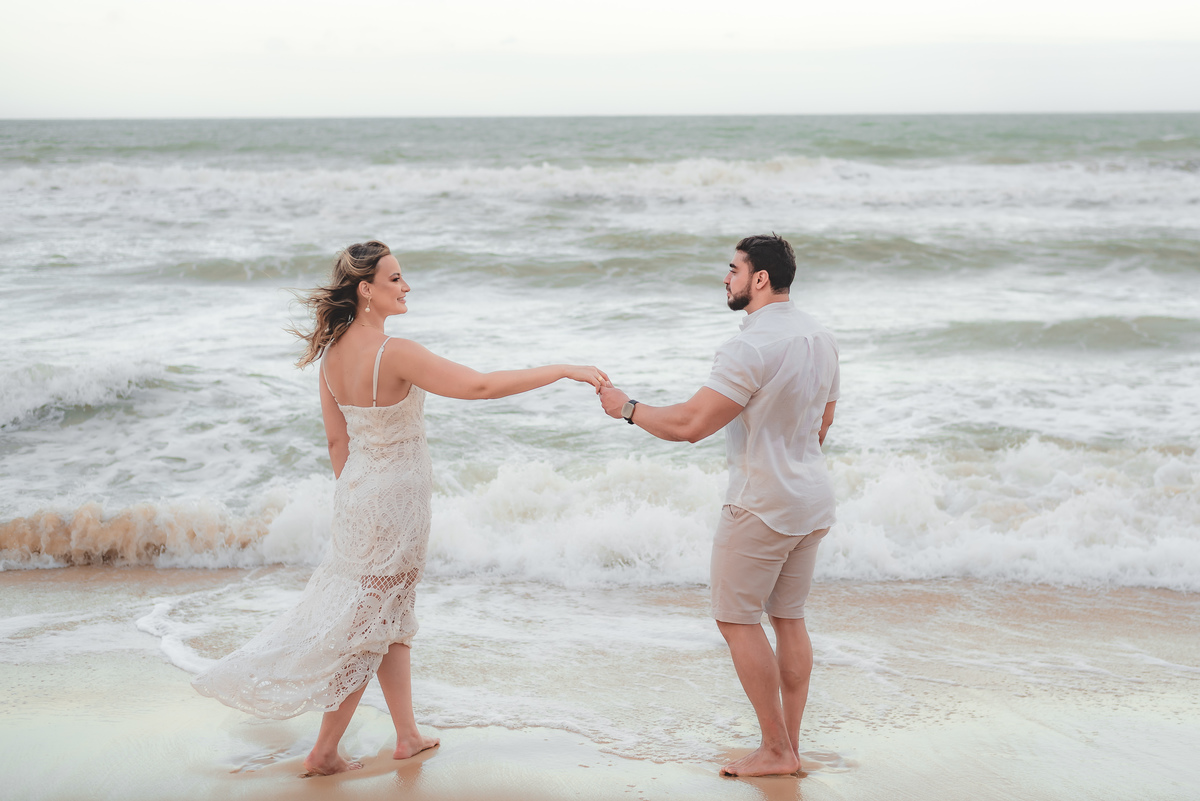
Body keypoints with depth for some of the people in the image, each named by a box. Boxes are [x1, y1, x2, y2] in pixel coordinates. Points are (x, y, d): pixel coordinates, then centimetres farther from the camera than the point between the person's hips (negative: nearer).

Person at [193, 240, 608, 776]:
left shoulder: (333, 351, -1)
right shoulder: (393, 354, -26)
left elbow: (336, 437, 7)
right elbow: (481, 386, -30)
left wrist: (353, 497, 19)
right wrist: (564, 371, -24)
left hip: (357, 492, 8)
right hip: (394, 500, -8)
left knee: (389, 617, 19)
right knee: (370, 624, 5)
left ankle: (407, 735, 30)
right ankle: (324, 752, 14)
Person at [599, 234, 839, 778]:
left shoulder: (750, 348, -21)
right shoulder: (820, 339, 7)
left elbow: (690, 424, -22)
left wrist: (628, 409, -7)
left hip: (762, 504, -9)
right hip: (812, 500, 9)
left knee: (737, 620, 2)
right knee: (788, 617, 13)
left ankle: (775, 749, 4)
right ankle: (790, 747, 17)